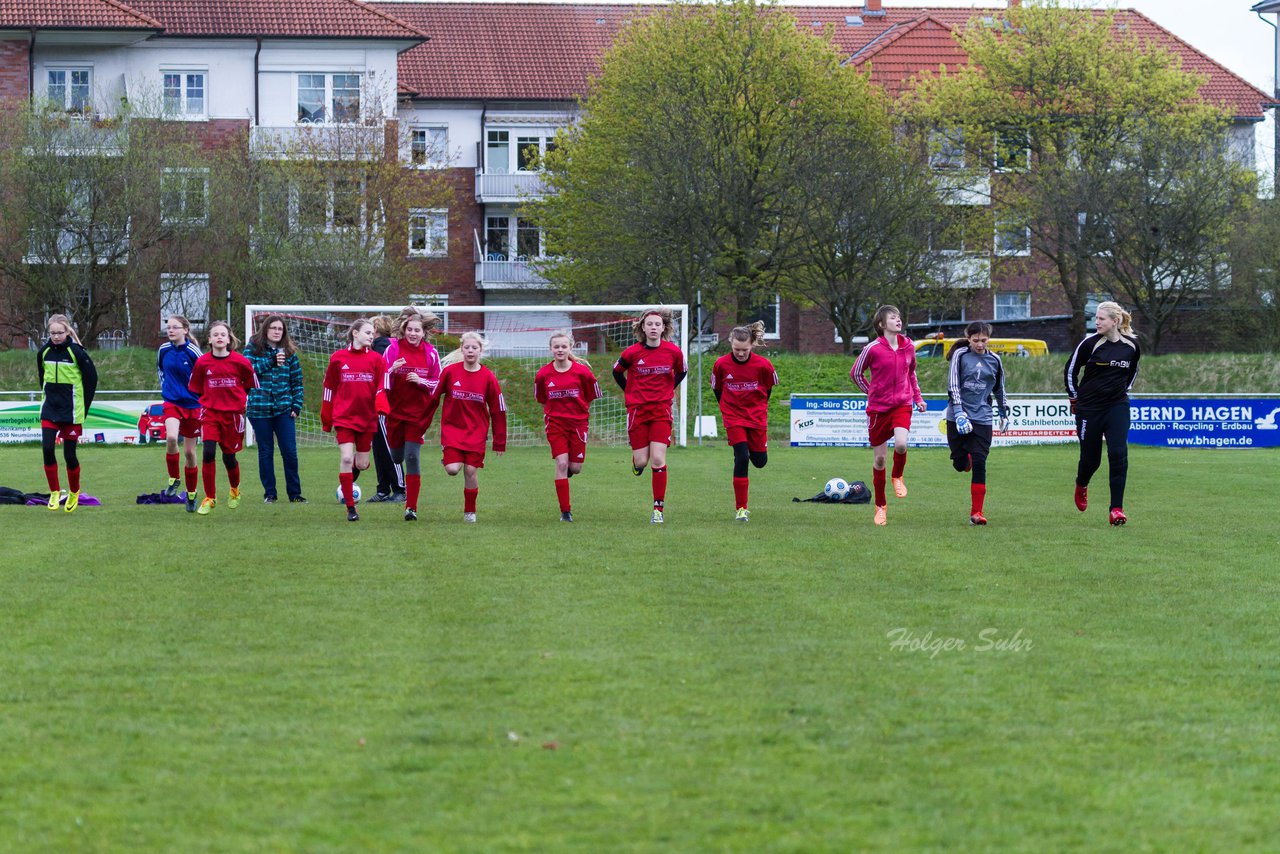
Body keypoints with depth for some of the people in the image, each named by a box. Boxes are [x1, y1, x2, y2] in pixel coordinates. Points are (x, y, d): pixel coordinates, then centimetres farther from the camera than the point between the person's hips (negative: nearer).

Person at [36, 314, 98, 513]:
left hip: (71, 412, -3)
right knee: (47, 449, -11)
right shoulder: (44, 351, 2)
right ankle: (54, 492, 3)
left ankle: (74, 493, 23)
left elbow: (91, 378, -2)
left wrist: (83, 407, 0)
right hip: (49, 410, 3)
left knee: (69, 455, 1)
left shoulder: (76, 352, -10)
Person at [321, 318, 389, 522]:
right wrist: (326, 420, 11)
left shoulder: (376, 359, 4)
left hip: (367, 419, 2)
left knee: (362, 464, 5)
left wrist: (381, 408, -24)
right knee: (346, 459, -13)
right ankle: (350, 509, -7)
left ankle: (349, 479, 43)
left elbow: (381, 388, -3)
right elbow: (329, 389, 9)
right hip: (344, 417, -2)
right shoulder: (338, 358, 3)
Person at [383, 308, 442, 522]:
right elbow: (381, 379, -3)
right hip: (394, 411, 1)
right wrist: (392, 370, -23)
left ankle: (411, 507, -9)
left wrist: (421, 381, -14)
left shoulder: (430, 353, -2)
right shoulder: (393, 348, -4)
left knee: (412, 457, -11)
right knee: (396, 457, 8)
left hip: (417, 413, -1)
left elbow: (437, 383, 5)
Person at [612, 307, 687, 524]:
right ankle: (637, 462, 40)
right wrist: (629, 393, 9)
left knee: (658, 460, -9)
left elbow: (682, 371, 16)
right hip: (637, 409, 0)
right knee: (641, 461, 0)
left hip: (661, 410, 0)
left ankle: (658, 509, -3)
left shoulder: (673, 351, -4)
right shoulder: (632, 352, -8)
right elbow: (617, 371, 11)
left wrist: (669, 390, 10)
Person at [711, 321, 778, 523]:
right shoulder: (721, 364, -11)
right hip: (733, 418, -1)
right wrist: (727, 408, 9)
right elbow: (716, 388, 6)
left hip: (757, 417, 1)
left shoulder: (763, 365, -13)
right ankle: (741, 509, -8)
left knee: (759, 461, 6)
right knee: (741, 458, -15)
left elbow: (769, 387, 6)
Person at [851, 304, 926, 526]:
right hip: (878, 408, -2)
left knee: (901, 444, -26)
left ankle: (898, 477, 7)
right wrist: (872, 392, 3)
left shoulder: (908, 347, 3)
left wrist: (917, 397, 14)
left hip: (902, 404, 2)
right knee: (879, 458, 3)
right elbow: (856, 373, 5)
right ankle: (880, 506, 18)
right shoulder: (873, 349, -9)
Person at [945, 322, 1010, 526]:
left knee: (979, 465, -8)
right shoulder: (960, 356, -2)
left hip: (982, 419, 1)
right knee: (960, 464, 3)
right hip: (958, 417, -1)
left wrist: (1004, 414, 23)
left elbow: (999, 388, 21)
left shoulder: (994, 360, 8)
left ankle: (976, 512, -5)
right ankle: (965, 457, 42)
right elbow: (953, 385, -8)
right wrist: (959, 413, -18)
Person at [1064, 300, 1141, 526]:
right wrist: (1075, 398, 6)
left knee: (1118, 454, -14)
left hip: (1117, 406, 1)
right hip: (1089, 407, -1)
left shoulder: (1131, 345, -2)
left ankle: (1117, 509, -11)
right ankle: (1081, 486, 44)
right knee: (1091, 457, 7)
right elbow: (1070, 370, 2)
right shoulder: (1090, 343, -10)